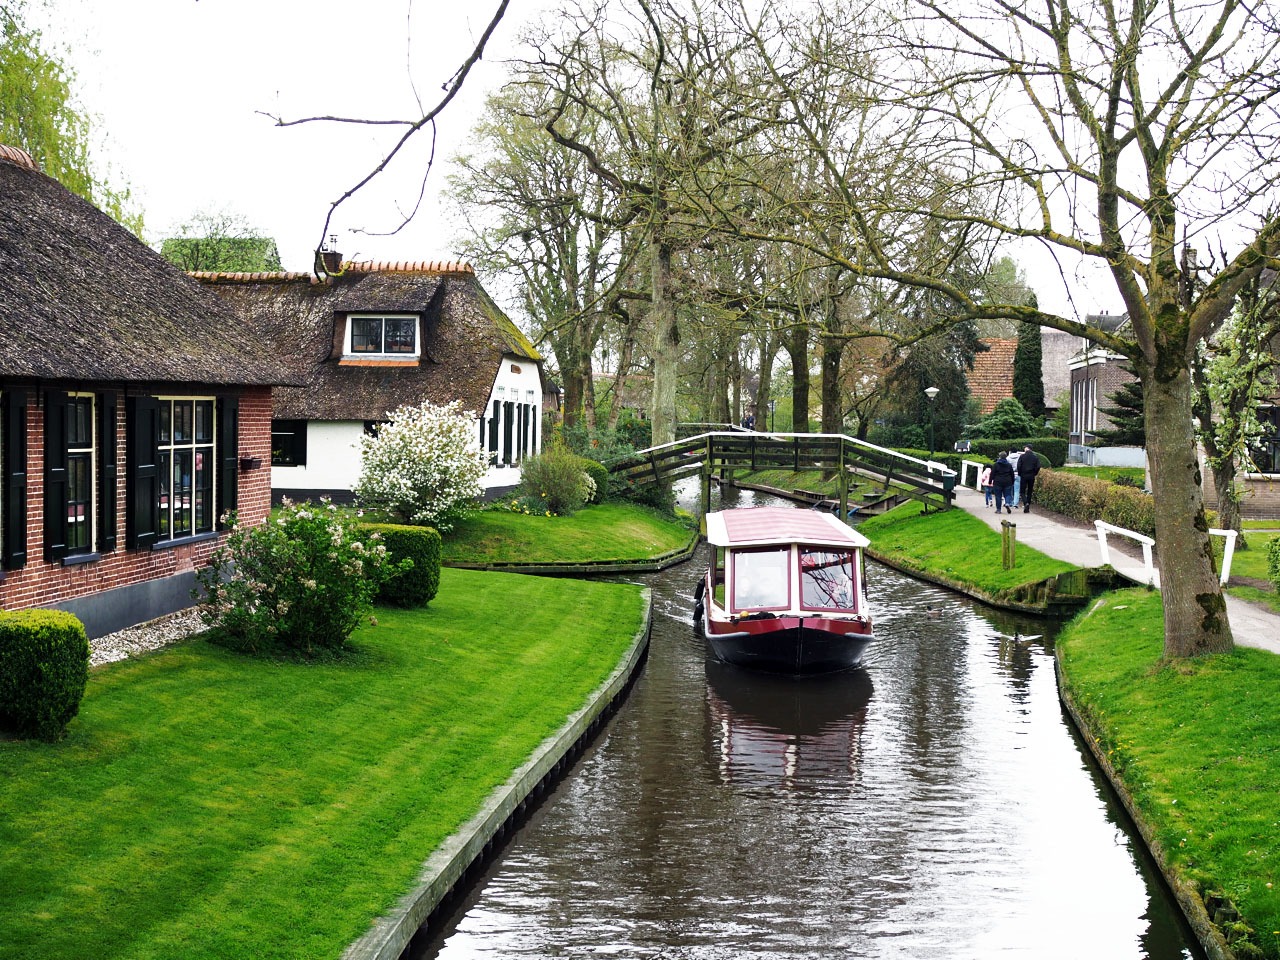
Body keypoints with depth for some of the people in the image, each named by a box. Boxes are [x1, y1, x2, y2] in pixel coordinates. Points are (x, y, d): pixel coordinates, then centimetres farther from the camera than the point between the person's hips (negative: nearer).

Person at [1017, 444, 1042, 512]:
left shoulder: (1022, 456, -6)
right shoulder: (1035, 457, 1)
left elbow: (1019, 466, -10)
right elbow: (1038, 467, -3)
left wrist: (1019, 474, 3)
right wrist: (1034, 474, 10)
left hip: (1024, 476, -3)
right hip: (1031, 476, 3)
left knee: (1023, 491, 3)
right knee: (1029, 492, 10)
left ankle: (1025, 503, -23)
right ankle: (1027, 508, 10)